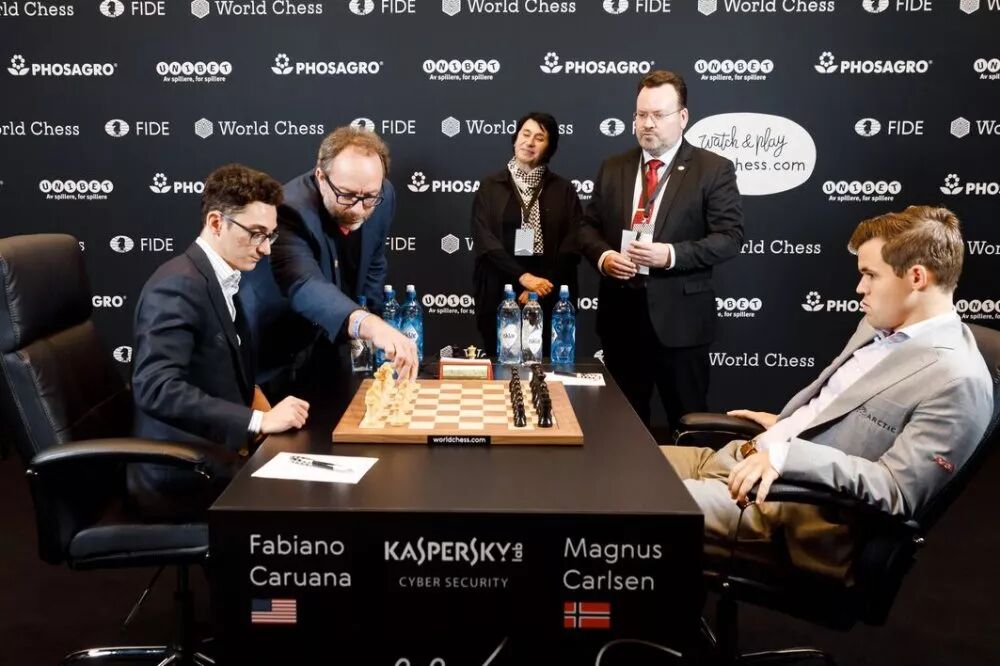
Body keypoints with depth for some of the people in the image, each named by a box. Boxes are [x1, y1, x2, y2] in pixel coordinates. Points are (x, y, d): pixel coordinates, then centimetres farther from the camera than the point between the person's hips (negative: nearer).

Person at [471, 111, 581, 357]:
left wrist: (541, 286, -12)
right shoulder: (491, 186, 5)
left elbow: (571, 246, -1)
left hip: (549, 299, 0)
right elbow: (484, 240, -5)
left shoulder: (563, 190, 6)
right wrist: (524, 277, -15)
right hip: (499, 295, 0)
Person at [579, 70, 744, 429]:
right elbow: (588, 225, 13)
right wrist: (603, 256, -9)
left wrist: (671, 255, -22)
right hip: (621, 313, 4)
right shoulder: (613, 167, 11)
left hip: (678, 317, -4)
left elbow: (729, 237, -9)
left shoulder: (714, 169, -3)